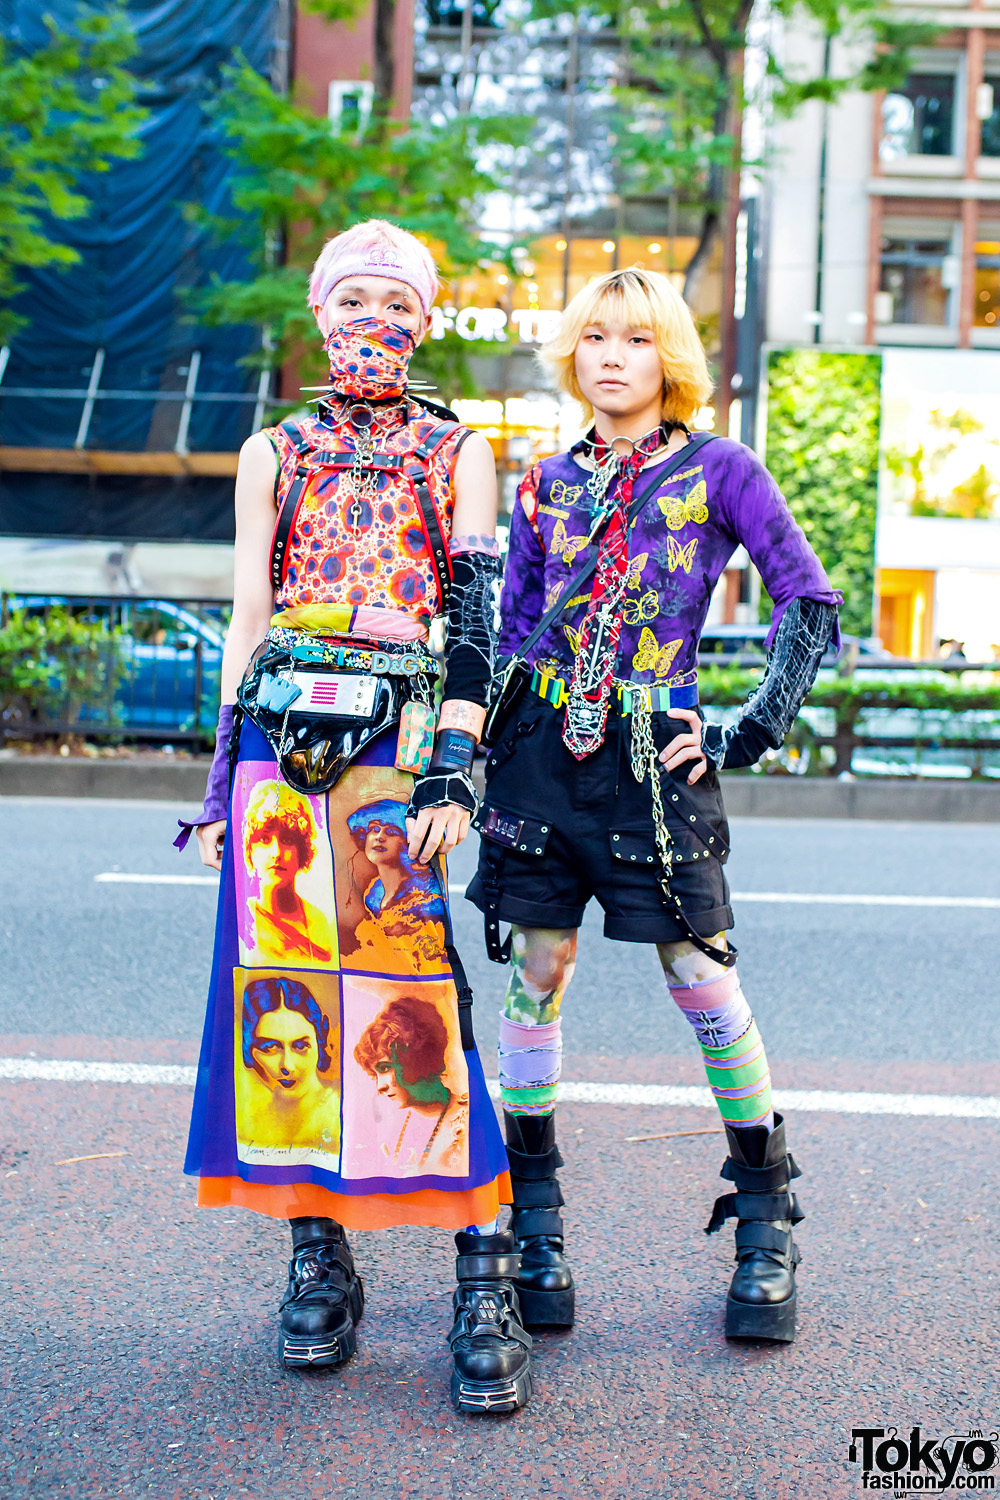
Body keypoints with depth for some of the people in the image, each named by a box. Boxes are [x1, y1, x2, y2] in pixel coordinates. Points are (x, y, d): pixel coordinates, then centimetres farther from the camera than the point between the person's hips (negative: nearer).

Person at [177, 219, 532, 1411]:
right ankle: (317, 1258, 13)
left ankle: (484, 1279, -6)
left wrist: (454, 770, -9)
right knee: (287, 984, 1)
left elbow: (472, 620, 3)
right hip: (278, 743, 3)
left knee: (417, 997, -11)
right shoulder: (274, 453, 17)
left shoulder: (458, 452, 12)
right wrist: (221, 778, 8)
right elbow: (247, 617, 14)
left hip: (397, 737, -2)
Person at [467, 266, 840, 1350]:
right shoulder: (545, 482, 12)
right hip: (540, 750, 3)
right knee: (531, 976, 4)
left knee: (701, 978, -3)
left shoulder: (719, 472, 2)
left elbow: (811, 607, 1)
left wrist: (748, 735, -5)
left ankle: (765, 1221, 15)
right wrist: (490, 752, 8)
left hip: (654, 757, -3)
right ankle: (534, 1220, 18)